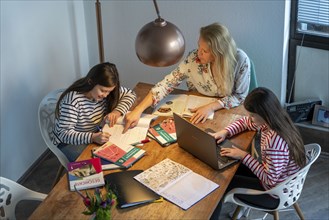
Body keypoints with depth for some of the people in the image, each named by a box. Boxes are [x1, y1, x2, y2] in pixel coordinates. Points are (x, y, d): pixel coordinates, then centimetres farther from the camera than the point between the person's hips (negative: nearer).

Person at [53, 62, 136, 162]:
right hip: (69, 142, -6)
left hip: (94, 135, 6)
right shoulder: (73, 100, -30)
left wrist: (118, 111, -18)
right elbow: (65, 134, -30)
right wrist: (93, 137, -43)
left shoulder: (105, 90, -11)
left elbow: (130, 94, 1)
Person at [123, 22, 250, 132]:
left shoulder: (241, 60, -22)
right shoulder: (194, 59, -20)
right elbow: (167, 83, -20)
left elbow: (240, 96, -13)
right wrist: (138, 110, -28)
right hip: (196, 111, 1)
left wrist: (211, 107, -28)